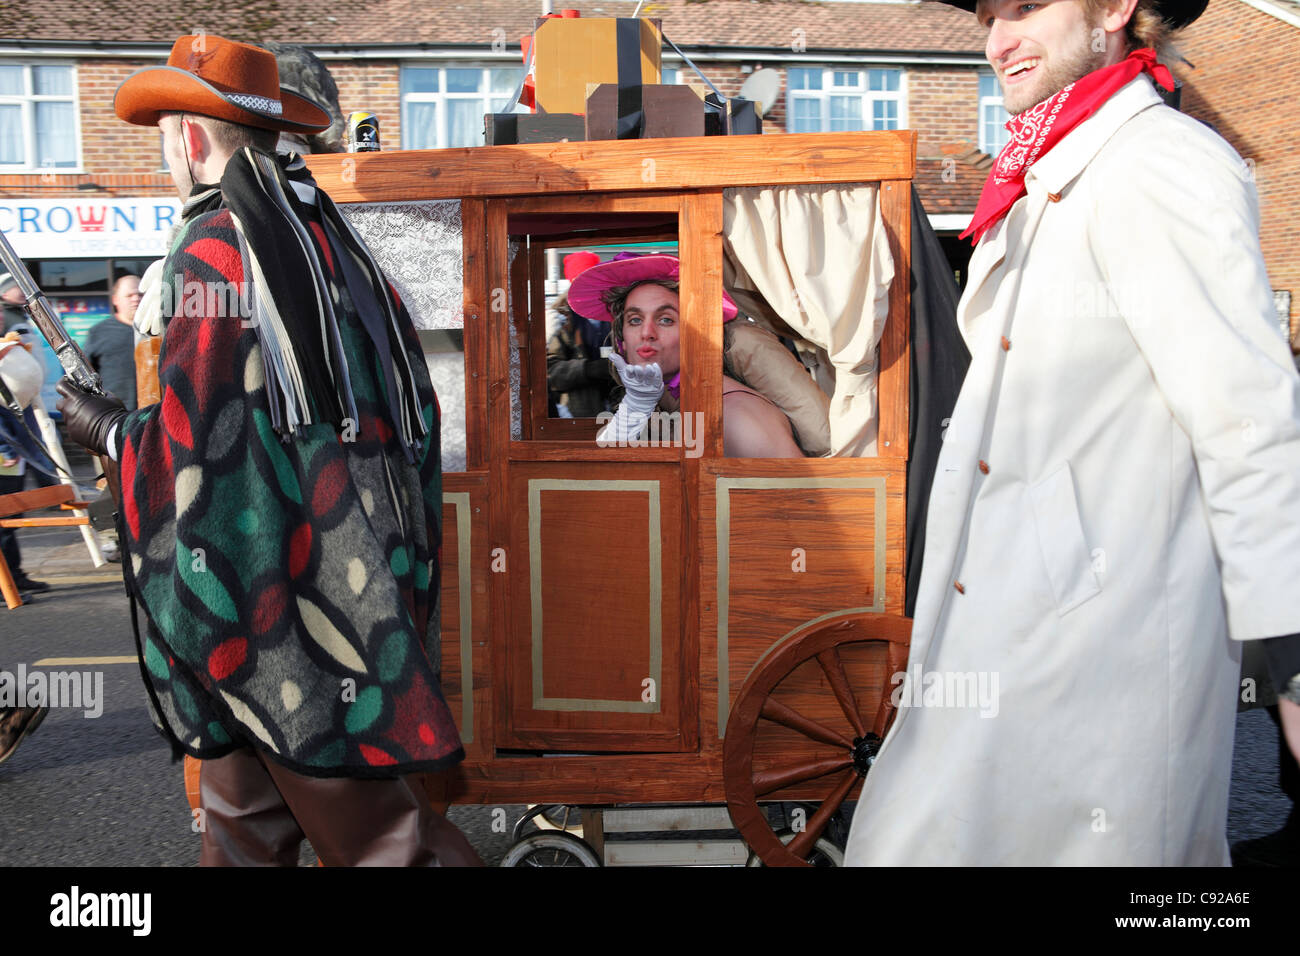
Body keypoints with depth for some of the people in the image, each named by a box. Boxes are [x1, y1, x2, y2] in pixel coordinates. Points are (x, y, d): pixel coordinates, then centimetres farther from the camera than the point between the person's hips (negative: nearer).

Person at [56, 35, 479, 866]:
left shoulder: (216, 244, -14)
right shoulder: (324, 234, 12)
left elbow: (195, 439, -17)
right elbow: (405, 406, 15)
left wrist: (108, 431, 2)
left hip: (282, 595, -9)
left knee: (365, 825, 0)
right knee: (243, 815, 20)